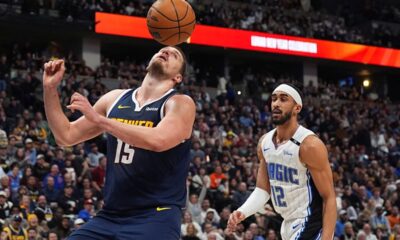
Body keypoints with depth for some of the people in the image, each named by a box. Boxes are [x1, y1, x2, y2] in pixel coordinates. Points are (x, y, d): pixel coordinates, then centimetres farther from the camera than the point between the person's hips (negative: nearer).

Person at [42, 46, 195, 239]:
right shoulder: (115, 99, 13)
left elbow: (158, 140, -26)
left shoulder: (181, 104, -5)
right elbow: (66, 136, 18)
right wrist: (50, 89, 7)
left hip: (156, 217, -5)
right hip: (110, 215, 5)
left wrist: (98, 119, -21)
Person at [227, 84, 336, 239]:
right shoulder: (264, 142, 4)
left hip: (311, 226, -8)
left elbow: (329, 198, -18)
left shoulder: (309, 145, -19)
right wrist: (242, 212, -7)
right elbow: (263, 189, 12)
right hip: (288, 225, 8)